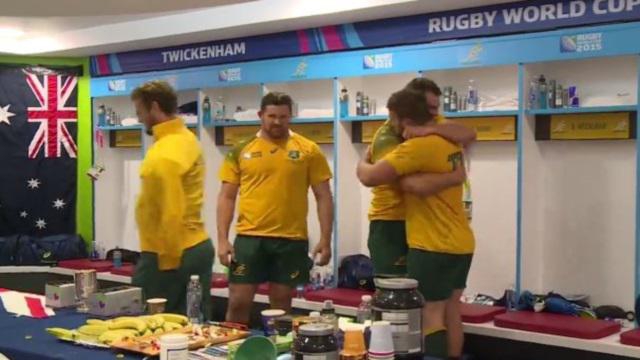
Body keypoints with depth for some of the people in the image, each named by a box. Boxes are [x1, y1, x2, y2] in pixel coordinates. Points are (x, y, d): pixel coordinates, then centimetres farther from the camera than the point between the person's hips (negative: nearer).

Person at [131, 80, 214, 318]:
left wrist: (168, 262, -18)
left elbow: (171, 214, -23)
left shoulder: (164, 154, -19)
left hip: (167, 255, -9)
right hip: (197, 246, 9)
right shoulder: (186, 139, 12)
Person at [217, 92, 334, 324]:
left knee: (281, 305, 9)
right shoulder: (241, 151, 4)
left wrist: (325, 239, -4)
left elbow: (323, 197, 3)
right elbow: (226, 197, 6)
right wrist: (222, 239, -3)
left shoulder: (308, 150, 2)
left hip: (291, 240, 0)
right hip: (249, 237, 1)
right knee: (238, 302, 2)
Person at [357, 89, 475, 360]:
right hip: (461, 243, 9)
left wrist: (363, 162, 2)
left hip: (433, 246, -9)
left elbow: (369, 177, -20)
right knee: (450, 311, 15)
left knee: (430, 316, -5)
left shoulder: (417, 147, -19)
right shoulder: (448, 142, 7)